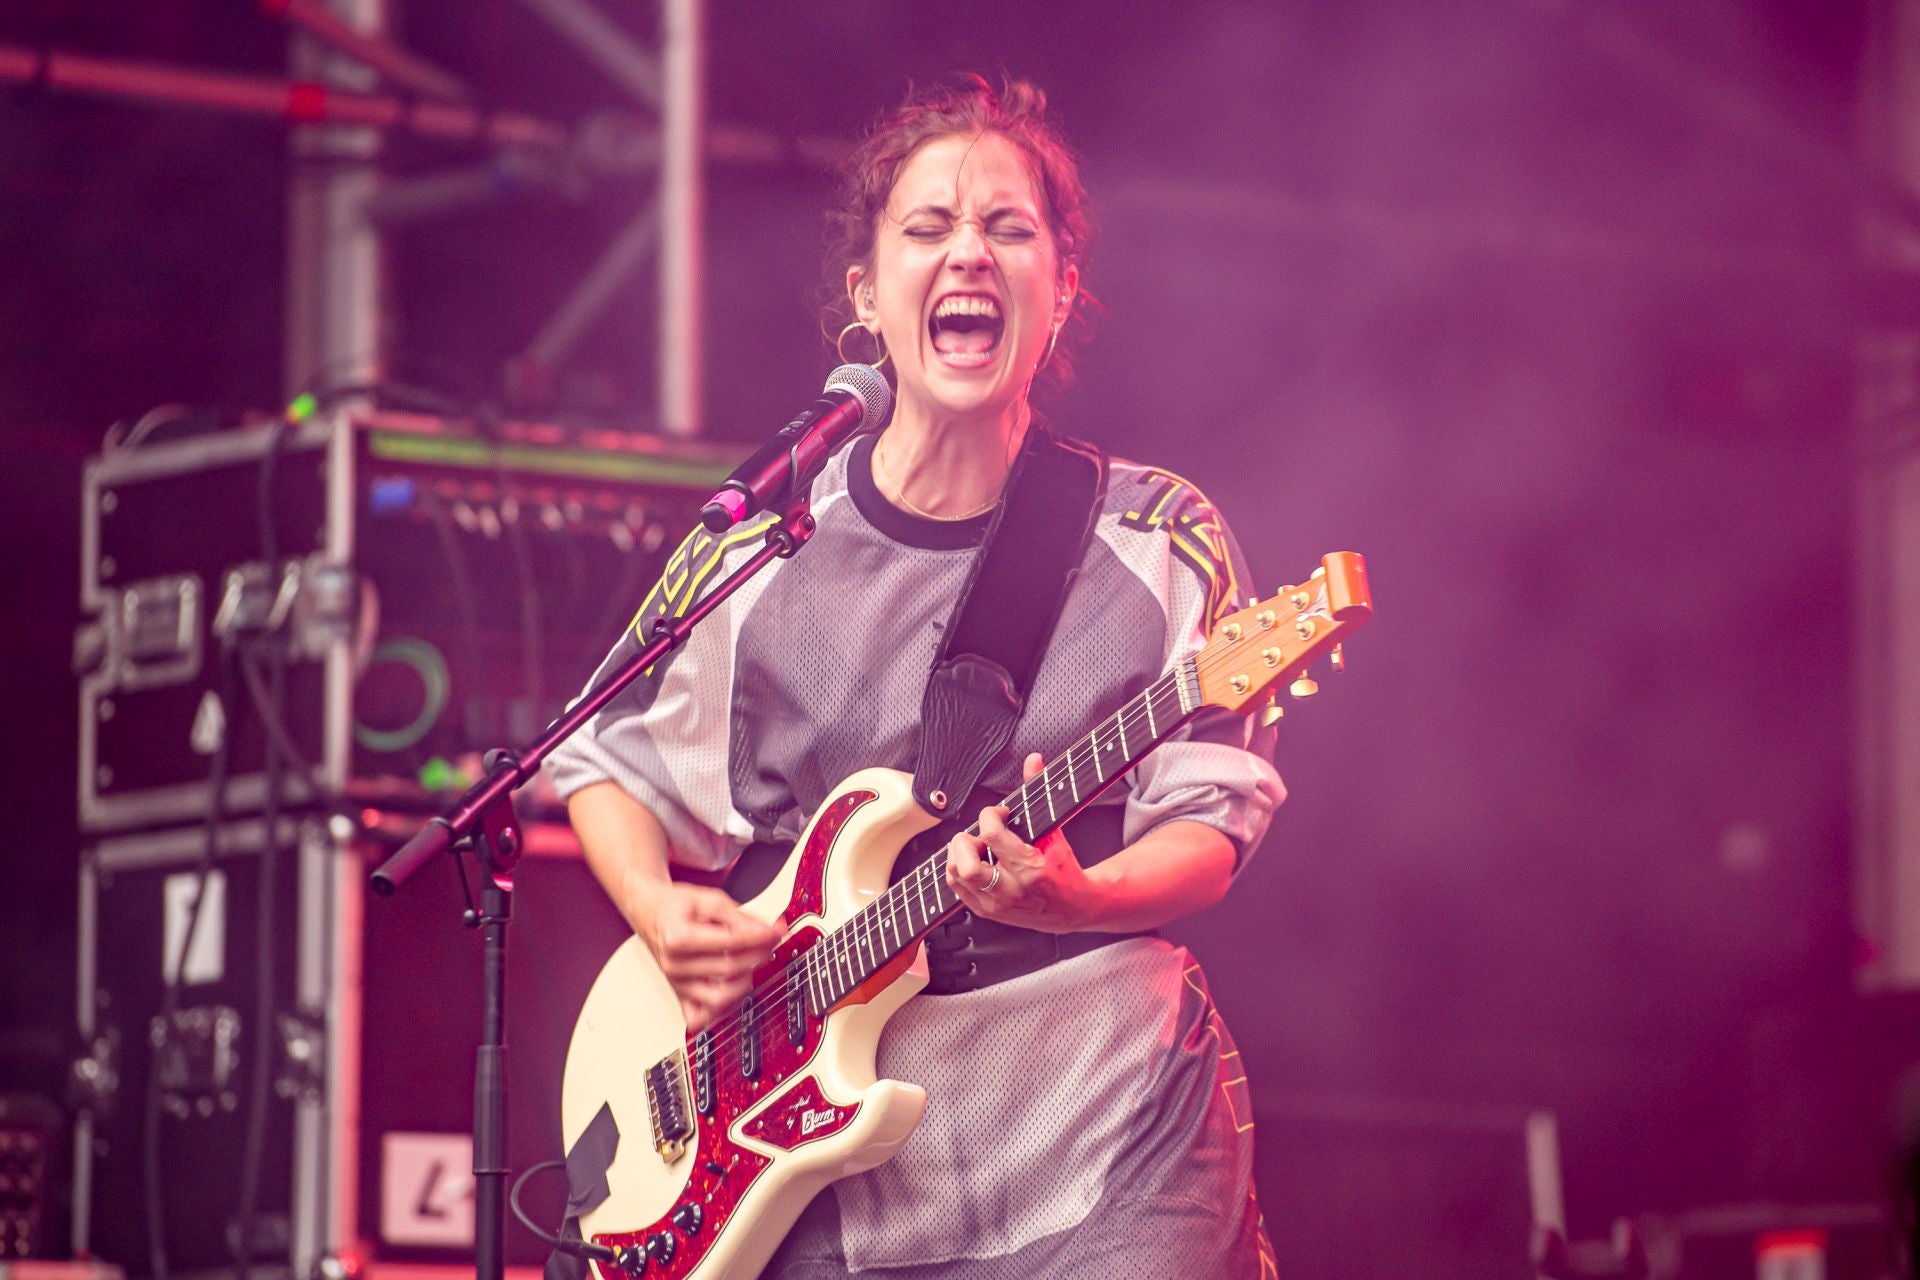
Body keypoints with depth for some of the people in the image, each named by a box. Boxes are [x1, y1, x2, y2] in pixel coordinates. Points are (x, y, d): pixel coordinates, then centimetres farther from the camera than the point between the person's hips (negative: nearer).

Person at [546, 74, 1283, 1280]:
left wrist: (1078, 899, -21)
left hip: (1103, 1126, -1)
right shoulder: (762, 547, 3)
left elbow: (1210, 820, -1)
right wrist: (663, 916, -5)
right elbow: (608, 761, 14)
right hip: (830, 1132, 1)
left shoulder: (1156, 540, 1)